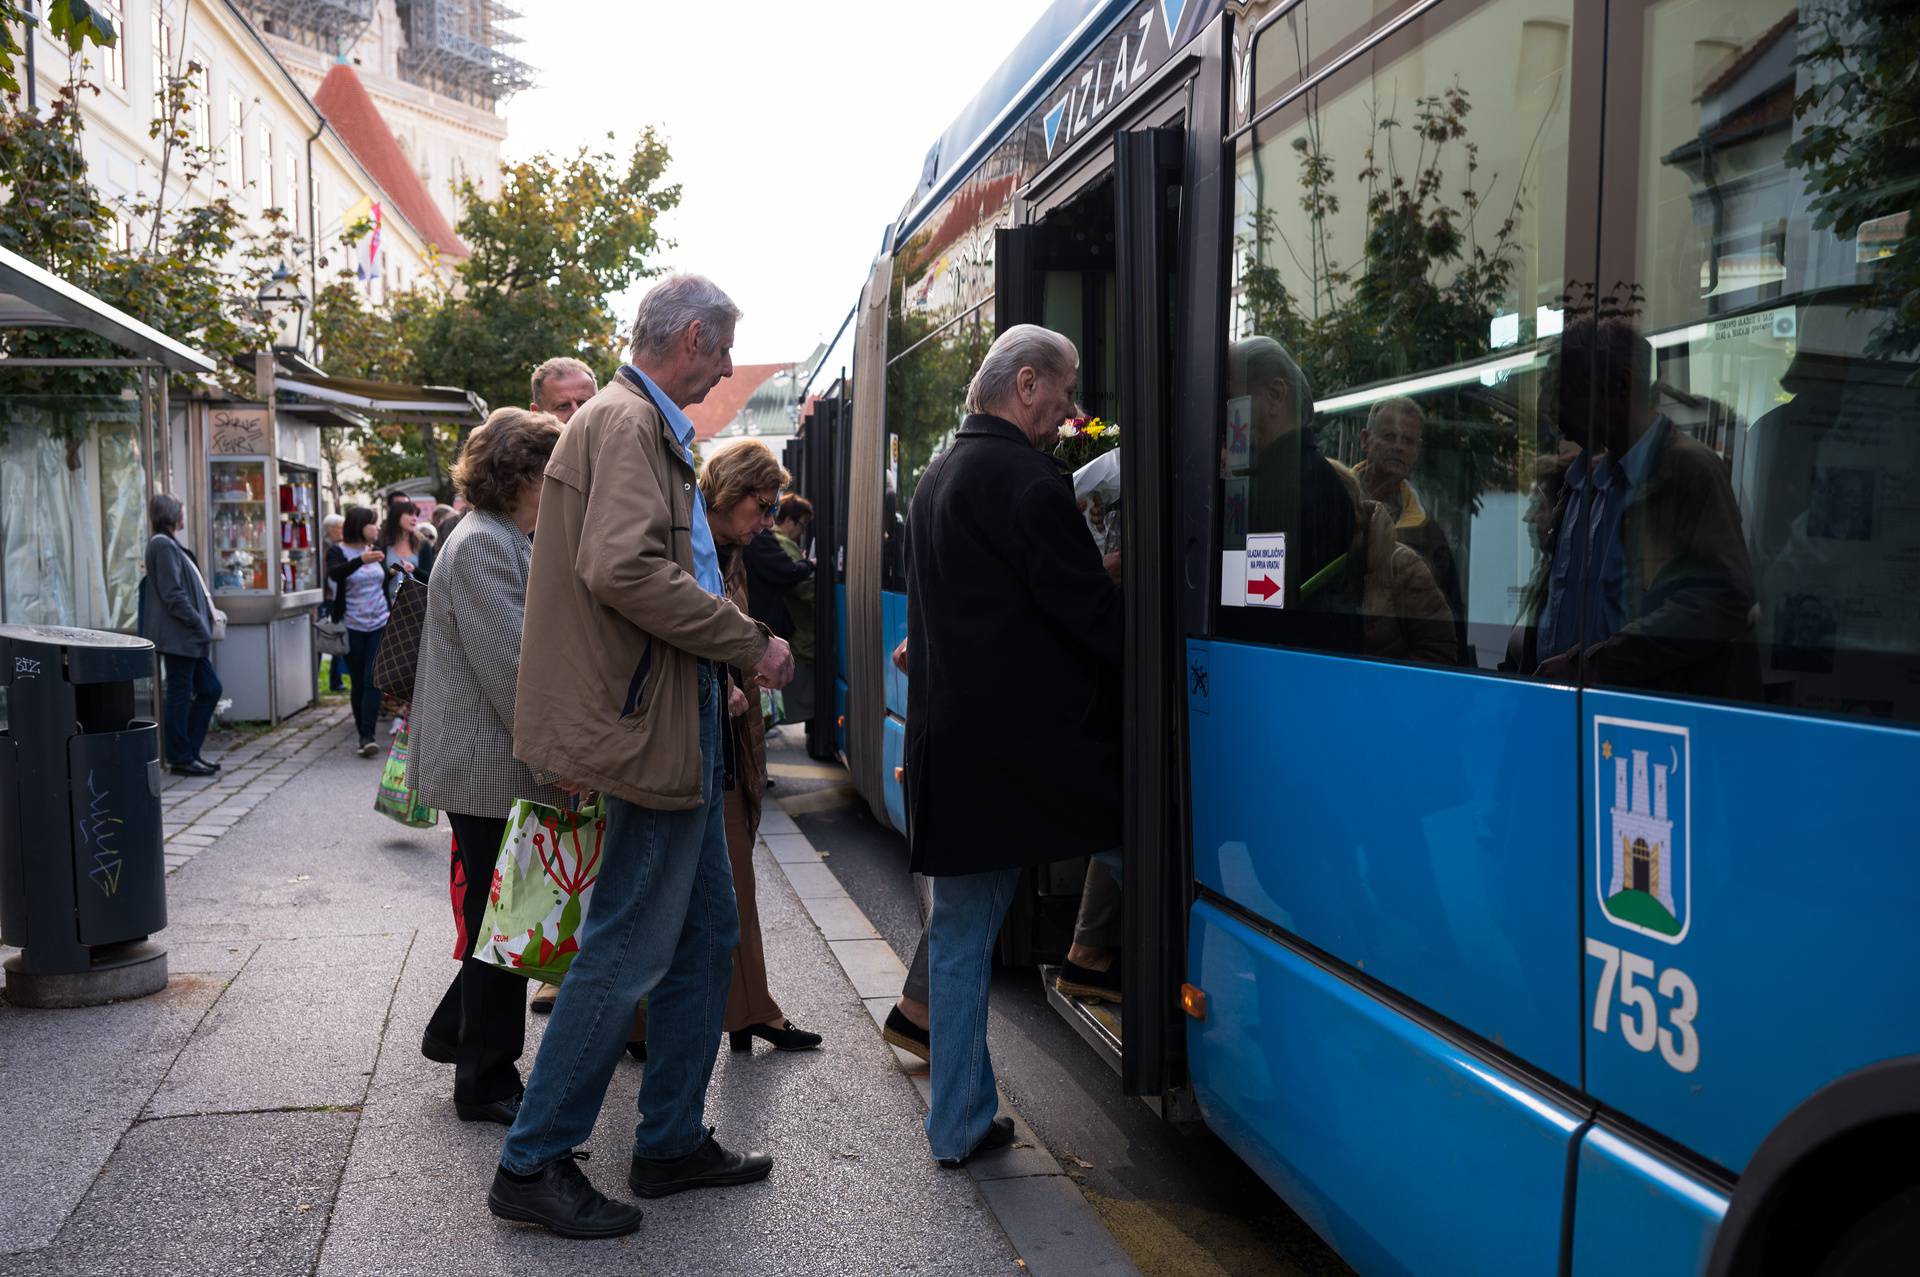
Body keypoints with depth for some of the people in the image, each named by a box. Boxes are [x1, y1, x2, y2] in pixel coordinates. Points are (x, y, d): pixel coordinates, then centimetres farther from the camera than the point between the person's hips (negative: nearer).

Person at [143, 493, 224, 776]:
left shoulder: (171, 545, 19)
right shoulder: (163, 545, -12)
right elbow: (173, 595, -18)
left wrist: (203, 624, 14)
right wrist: (200, 625, -16)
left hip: (188, 637, 10)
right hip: (177, 635, -10)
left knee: (210, 689, 12)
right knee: (180, 694, -3)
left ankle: (189, 752, 18)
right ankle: (180, 758, 4)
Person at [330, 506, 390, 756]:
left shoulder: (377, 550, 10)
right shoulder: (340, 551, -5)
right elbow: (333, 574, -27)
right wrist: (361, 561, -42)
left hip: (379, 625, 3)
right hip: (352, 626, -3)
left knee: (373, 680, -7)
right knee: (358, 682, 5)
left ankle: (368, 736, -13)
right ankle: (363, 732, 14)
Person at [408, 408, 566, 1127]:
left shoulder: (509, 543, 17)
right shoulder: (482, 546, -16)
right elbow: (511, 668, -22)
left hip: (500, 765, 10)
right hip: (491, 769, -10)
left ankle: (457, 1033, 35)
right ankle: (487, 1083, 14)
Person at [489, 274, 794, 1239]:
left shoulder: (646, 425, 20)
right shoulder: (628, 423, -13)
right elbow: (622, 567, -27)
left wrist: (717, 670, 19)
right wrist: (748, 642, -19)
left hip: (679, 721, 11)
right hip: (650, 726, -11)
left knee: (705, 934, 16)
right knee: (628, 950, -2)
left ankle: (673, 1142, 28)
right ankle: (533, 1166, 12)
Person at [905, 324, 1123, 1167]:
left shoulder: (936, 481, 18)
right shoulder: (1025, 479, -12)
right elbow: (1089, 608, -14)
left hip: (951, 744, 9)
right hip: (1031, 743, -9)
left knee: (961, 932, 12)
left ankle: (959, 1125, 21)